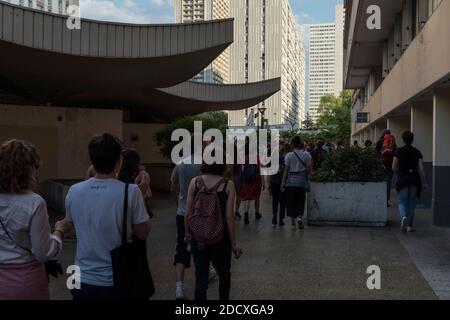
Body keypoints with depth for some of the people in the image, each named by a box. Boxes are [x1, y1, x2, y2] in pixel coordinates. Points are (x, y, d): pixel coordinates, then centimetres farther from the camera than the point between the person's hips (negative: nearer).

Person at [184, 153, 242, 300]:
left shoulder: (195, 182, -7)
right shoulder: (228, 185, -12)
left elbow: (188, 213, -6)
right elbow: (229, 216, -13)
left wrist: (187, 233, 11)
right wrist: (234, 243, -4)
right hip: (220, 237, -1)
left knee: (200, 277, 11)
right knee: (224, 274, 23)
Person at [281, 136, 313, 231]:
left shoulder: (289, 155, -5)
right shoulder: (306, 155, -2)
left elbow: (286, 170, -5)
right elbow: (309, 169, -1)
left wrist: (282, 184, -2)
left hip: (290, 181, -1)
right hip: (301, 181, 1)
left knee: (291, 202, 7)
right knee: (300, 201, 12)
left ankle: (293, 223, 7)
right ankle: (300, 216, -12)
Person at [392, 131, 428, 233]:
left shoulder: (399, 151, -2)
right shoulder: (417, 152, 2)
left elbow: (394, 167, -3)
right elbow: (421, 169, -2)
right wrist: (425, 183, 1)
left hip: (403, 179, -2)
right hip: (414, 178, 2)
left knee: (402, 203, 5)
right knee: (412, 204, 14)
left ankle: (404, 217, -25)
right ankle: (410, 226, 18)